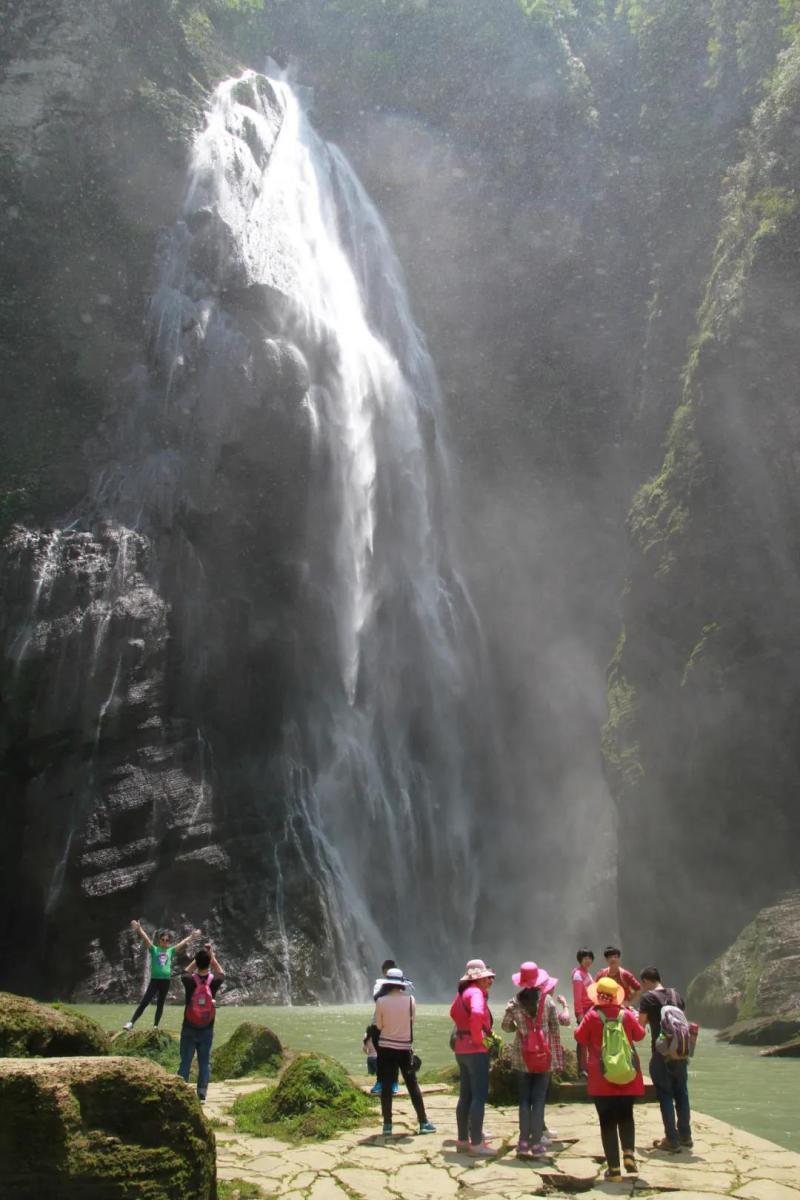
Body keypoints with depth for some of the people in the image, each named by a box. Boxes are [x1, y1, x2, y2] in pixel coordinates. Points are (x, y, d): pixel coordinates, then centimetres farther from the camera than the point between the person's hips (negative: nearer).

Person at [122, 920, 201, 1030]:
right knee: (144, 1002, -8)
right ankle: (131, 1022, -3)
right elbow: (146, 939, -15)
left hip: (166, 981, 3)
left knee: (160, 1004, 11)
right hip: (155, 980, -3)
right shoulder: (154, 949, -1)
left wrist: (192, 936, 16)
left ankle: (156, 1026, 21)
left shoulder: (170, 951, 8)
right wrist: (139, 929, -29)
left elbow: (182, 943, 14)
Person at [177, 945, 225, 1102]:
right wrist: (212, 957, 16)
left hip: (189, 1029, 0)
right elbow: (221, 974, 14)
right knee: (204, 1062, 9)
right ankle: (202, 1091, 6)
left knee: (185, 1062, 7)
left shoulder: (189, 980, -13)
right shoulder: (214, 981, -11)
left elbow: (185, 972, 12)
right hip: (207, 1030, 0)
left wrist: (198, 959, 11)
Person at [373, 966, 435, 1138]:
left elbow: (378, 1025, -2)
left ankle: (387, 1125, 7)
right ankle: (423, 1122, 14)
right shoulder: (410, 1000, -8)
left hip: (386, 1047, -1)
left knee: (386, 1086, 6)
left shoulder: (381, 1001, -10)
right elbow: (411, 1019, 6)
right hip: (405, 1048, 1)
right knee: (412, 1085, 11)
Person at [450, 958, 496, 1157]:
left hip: (461, 1048, 9)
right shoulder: (476, 992, -17)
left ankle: (463, 1140, 22)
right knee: (479, 1097, -4)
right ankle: (476, 1144, -2)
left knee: (465, 1096, 15)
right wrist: (478, 1038, -24)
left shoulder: (463, 992, 12)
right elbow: (477, 1013, -36)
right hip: (476, 1049, -9)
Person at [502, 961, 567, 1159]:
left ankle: (524, 1142, 8)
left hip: (522, 1057, 1)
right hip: (544, 1056, -1)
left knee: (524, 1100, 10)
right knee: (539, 1100, 5)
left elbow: (506, 1026, 1)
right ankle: (536, 1143, 4)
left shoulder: (514, 1003, -4)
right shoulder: (547, 1001, -7)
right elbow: (555, 1028, -3)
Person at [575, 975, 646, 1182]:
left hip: (602, 1079, -2)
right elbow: (640, 1035, 13)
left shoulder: (592, 1016, -12)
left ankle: (614, 1168, 4)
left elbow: (580, 1037, 0)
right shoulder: (626, 1014, -4)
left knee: (607, 1122, 6)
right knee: (626, 1116, 21)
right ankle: (629, 1154, 2)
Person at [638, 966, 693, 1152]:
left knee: (665, 1096, 3)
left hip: (662, 1052, -6)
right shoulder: (676, 994, 8)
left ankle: (672, 1140, 6)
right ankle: (685, 1136, 24)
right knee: (681, 1093, 16)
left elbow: (640, 1026, -4)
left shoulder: (648, 998, -9)